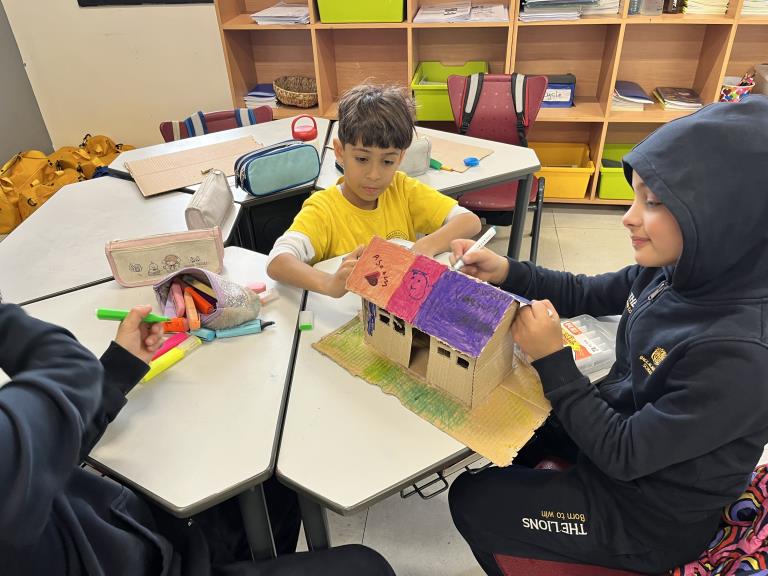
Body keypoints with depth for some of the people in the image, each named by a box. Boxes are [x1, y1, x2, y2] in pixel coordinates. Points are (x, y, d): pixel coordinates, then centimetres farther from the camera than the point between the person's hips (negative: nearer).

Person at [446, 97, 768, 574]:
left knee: (469, 500, 7)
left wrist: (552, 358, -26)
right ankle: (526, 481, 51)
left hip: (649, 515, -6)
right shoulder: (676, 268, -15)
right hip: (615, 426, 7)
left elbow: (624, 455, -28)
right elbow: (587, 295, 2)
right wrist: (506, 273, -10)